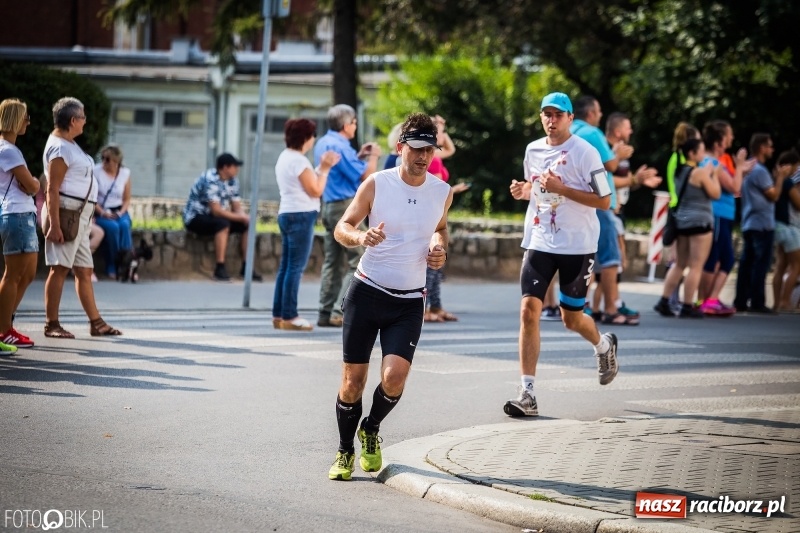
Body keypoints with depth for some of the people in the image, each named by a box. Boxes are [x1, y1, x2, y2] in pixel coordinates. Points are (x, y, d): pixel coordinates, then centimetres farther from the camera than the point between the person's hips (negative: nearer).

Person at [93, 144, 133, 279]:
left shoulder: (125, 173, 7)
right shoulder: (96, 172, -2)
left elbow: (127, 199, 11)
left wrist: (121, 212, -8)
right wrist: (102, 213, -15)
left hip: (119, 211, 2)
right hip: (100, 212, -2)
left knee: (124, 225, -32)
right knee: (113, 227, -33)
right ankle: (112, 267, -24)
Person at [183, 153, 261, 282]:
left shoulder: (232, 181, 2)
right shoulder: (210, 180, -25)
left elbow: (237, 207, 3)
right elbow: (216, 211, -30)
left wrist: (244, 217, -19)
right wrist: (241, 218, -26)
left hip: (215, 217, 9)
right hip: (196, 218, -9)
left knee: (247, 225, -6)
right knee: (223, 224, -35)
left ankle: (246, 267, -1)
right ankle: (220, 268, -33)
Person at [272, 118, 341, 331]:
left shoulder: (285, 157, 16)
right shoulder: (299, 161, -14)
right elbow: (316, 190, -13)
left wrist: (322, 168, 15)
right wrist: (325, 169, -3)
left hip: (287, 215, 10)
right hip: (301, 217, -10)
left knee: (286, 266, 10)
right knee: (296, 267, -8)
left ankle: (279, 314, 11)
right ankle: (289, 316, -8)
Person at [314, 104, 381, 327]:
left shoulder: (322, 143, 13)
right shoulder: (340, 147, -16)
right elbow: (365, 176, -15)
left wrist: (359, 156, 17)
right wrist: (373, 157, 0)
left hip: (328, 206, 10)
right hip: (345, 207, -10)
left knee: (332, 261, 11)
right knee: (358, 262, -7)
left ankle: (326, 313, 11)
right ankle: (340, 312, -13)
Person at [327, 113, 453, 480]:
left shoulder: (442, 191, 2)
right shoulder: (376, 184, -7)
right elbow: (342, 227, -1)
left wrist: (439, 249, 2)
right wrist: (361, 237, -22)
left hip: (409, 301, 2)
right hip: (367, 291, -1)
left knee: (395, 376, -15)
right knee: (353, 379, -1)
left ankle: (371, 430, 16)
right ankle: (345, 451, 20)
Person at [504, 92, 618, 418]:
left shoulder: (584, 153, -9)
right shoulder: (533, 150, 9)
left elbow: (604, 201, -12)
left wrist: (561, 189, -21)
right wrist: (523, 191, 3)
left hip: (578, 245, -4)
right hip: (539, 242, 4)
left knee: (571, 318, 8)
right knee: (529, 311, -11)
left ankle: (604, 346, 44)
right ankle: (527, 394, -11)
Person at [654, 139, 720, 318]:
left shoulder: (679, 171, 10)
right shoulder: (700, 172, -13)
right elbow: (715, 193, -8)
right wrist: (713, 175, 2)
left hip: (681, 220, 8)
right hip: (699, 221, -8)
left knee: (679, 264, 15)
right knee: (696, 266, -4)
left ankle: (664, 301, 10)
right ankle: (687, 307, -5)